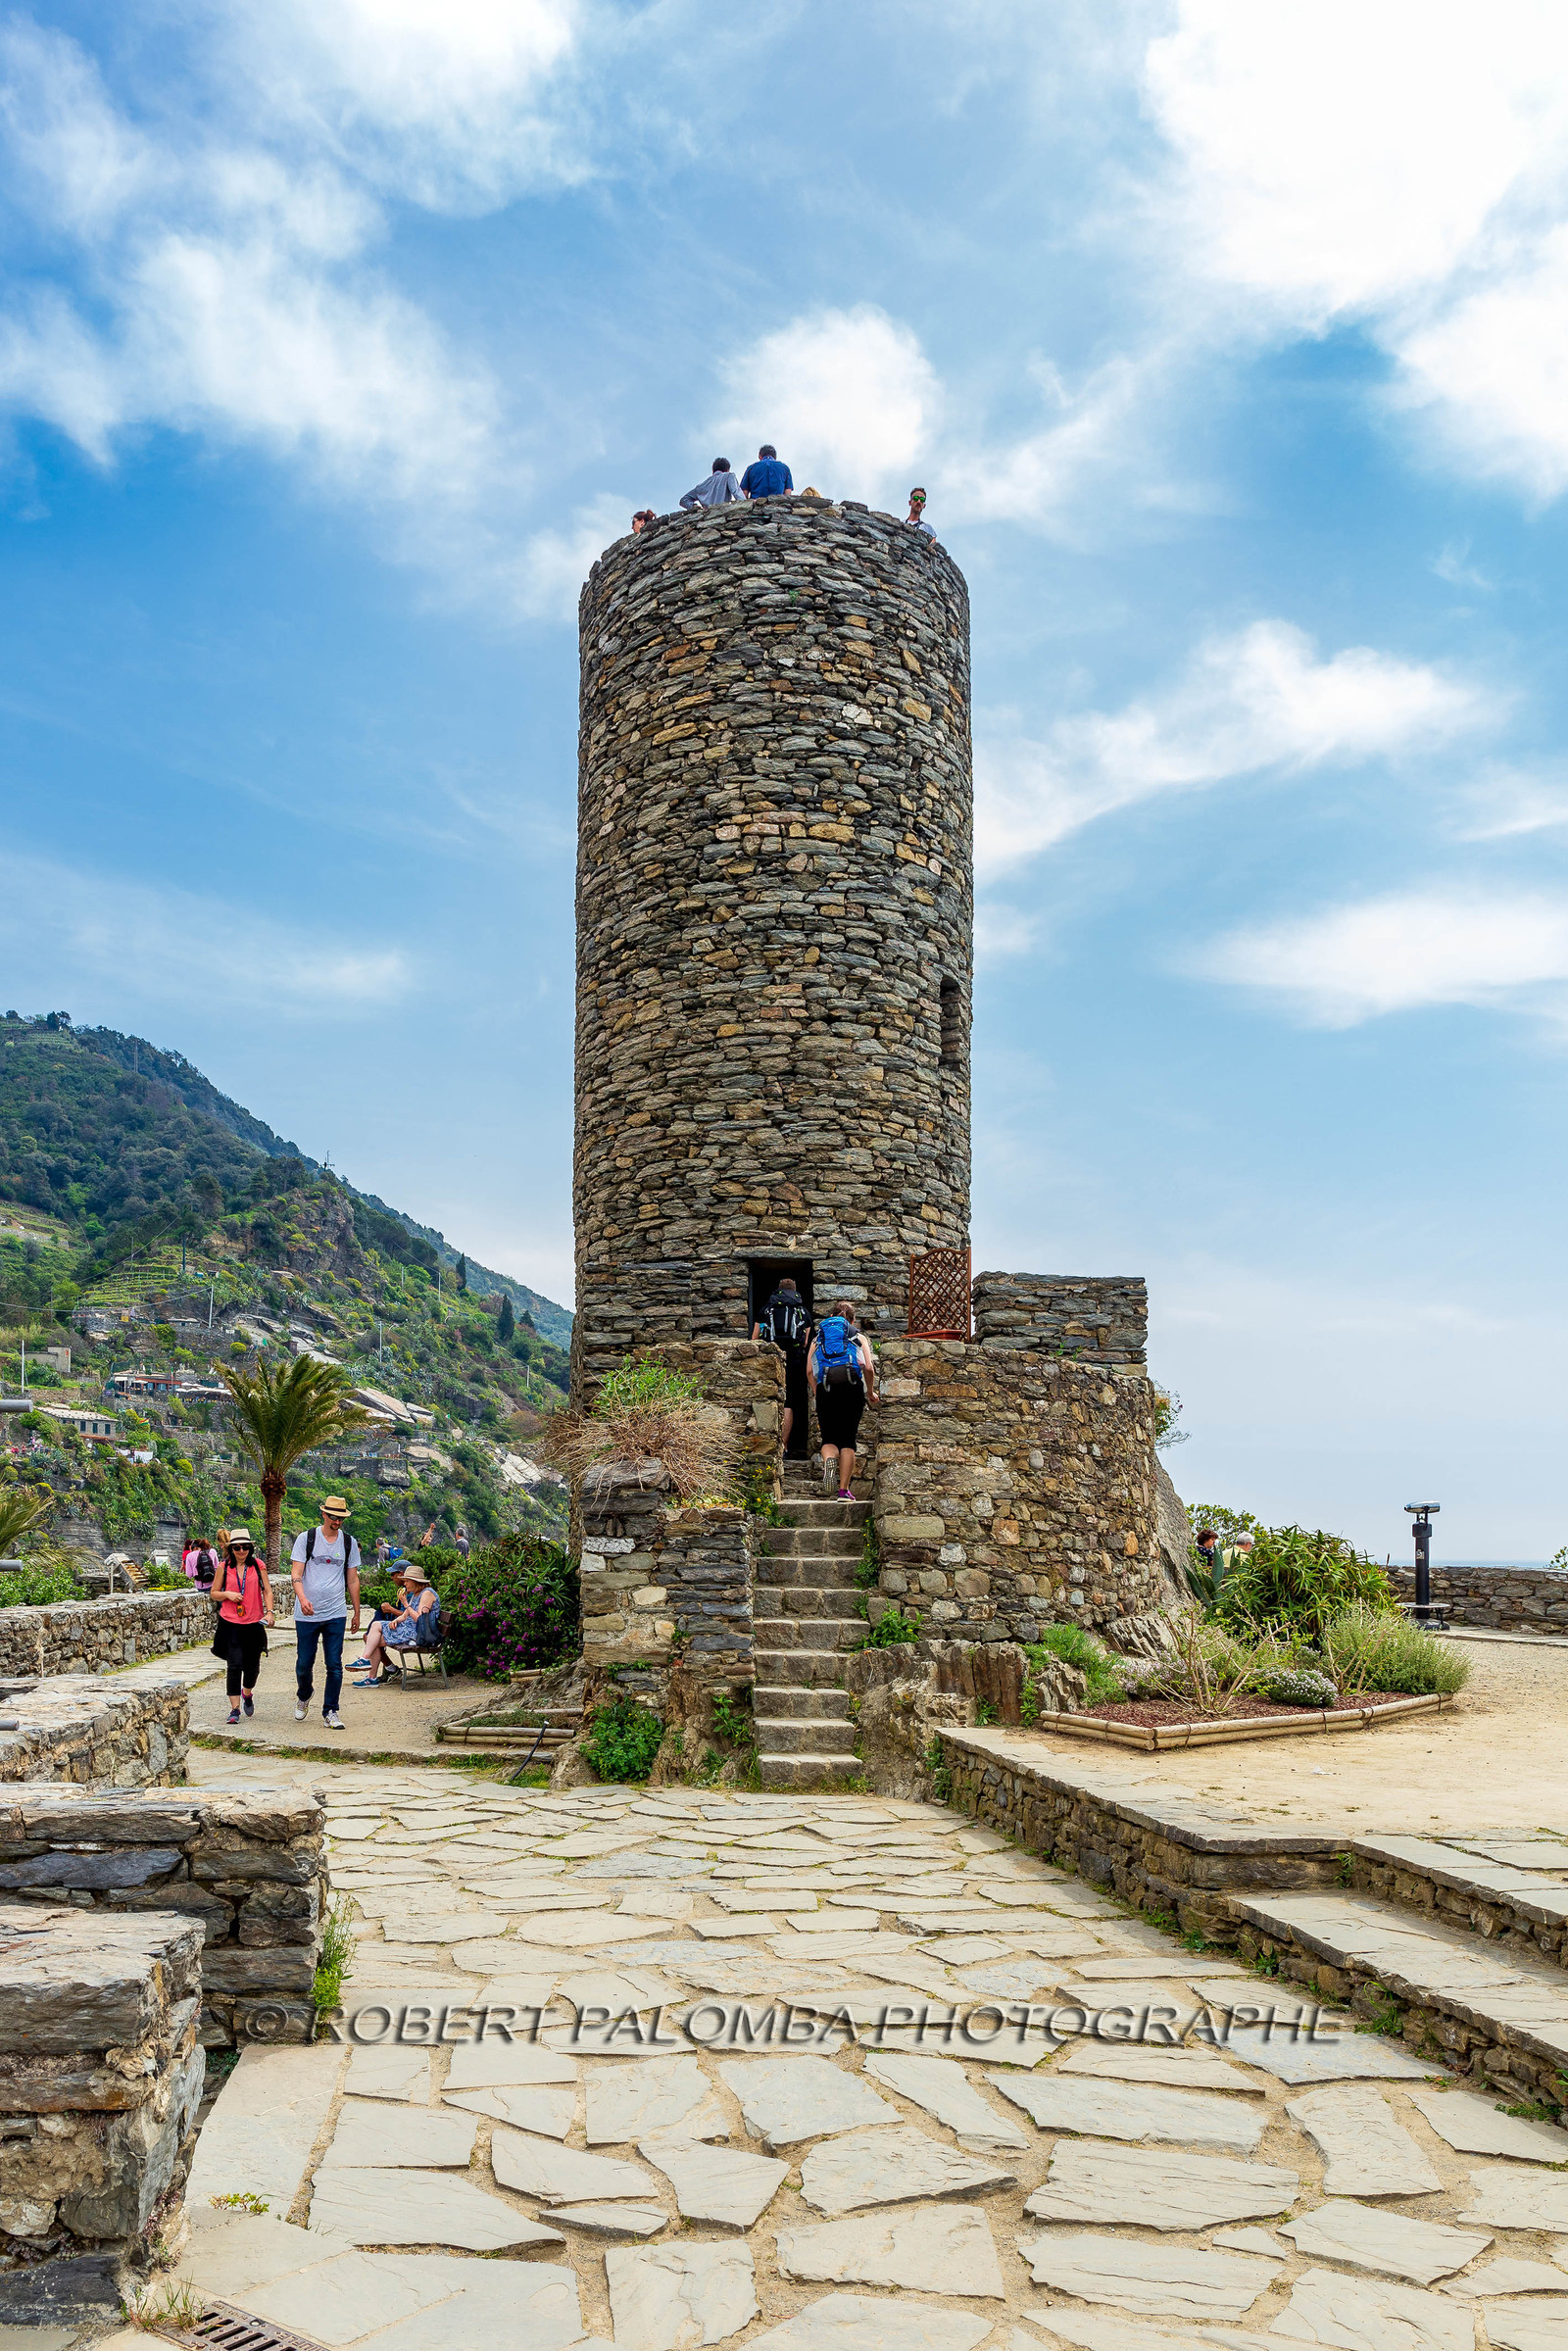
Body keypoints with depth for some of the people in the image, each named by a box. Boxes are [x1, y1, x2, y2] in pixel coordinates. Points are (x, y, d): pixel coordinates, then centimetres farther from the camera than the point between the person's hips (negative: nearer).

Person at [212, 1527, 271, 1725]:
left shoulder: (258, 1565, 3)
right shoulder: (223, 1568, 2)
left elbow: (267, 1590, 6)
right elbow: (214, 1593, 10)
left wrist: (269, 1611, -7)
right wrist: (227, 1594, -10)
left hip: (254, 1623, 1)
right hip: (231, 1624, -1)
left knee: (252, 1665, 9)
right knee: (235, 1665, -11)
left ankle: (248, 1694, 40)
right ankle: (234, 1709, -6)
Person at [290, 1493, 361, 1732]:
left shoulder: (349, 1542, 7)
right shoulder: (306, 1539, -1)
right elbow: (297, 1574, -7)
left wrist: (357, 1612, 14)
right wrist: (302, 1598, -25)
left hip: (336, 1614, 1)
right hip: (306, 1614, -1)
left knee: (334, 1665, -3)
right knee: (304, 1663, 6)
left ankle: (330, 1711, 7)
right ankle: (303, 1696, 35)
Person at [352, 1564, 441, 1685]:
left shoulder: (427, 1593, -8)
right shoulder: (415, 1594, 23)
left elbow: (420, 1619, -17)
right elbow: (404, 1616, 17)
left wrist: (405, 1603, -12)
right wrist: (395, 1621, -5)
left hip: (419, 1635, -10)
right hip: (409, 1629, 10)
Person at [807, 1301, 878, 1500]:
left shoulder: (818, 1337, 22)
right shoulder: (859, 1337, 18)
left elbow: (809, 1371, 10)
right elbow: (869, 1368, 5)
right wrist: (870, 1392, 19)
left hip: (825, 1388, 1)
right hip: (852, 1387, -1)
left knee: (829, 1438, 9)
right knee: (848, 1440, 7)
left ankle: (828, 1459, -27)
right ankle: (844, 1490, 1)